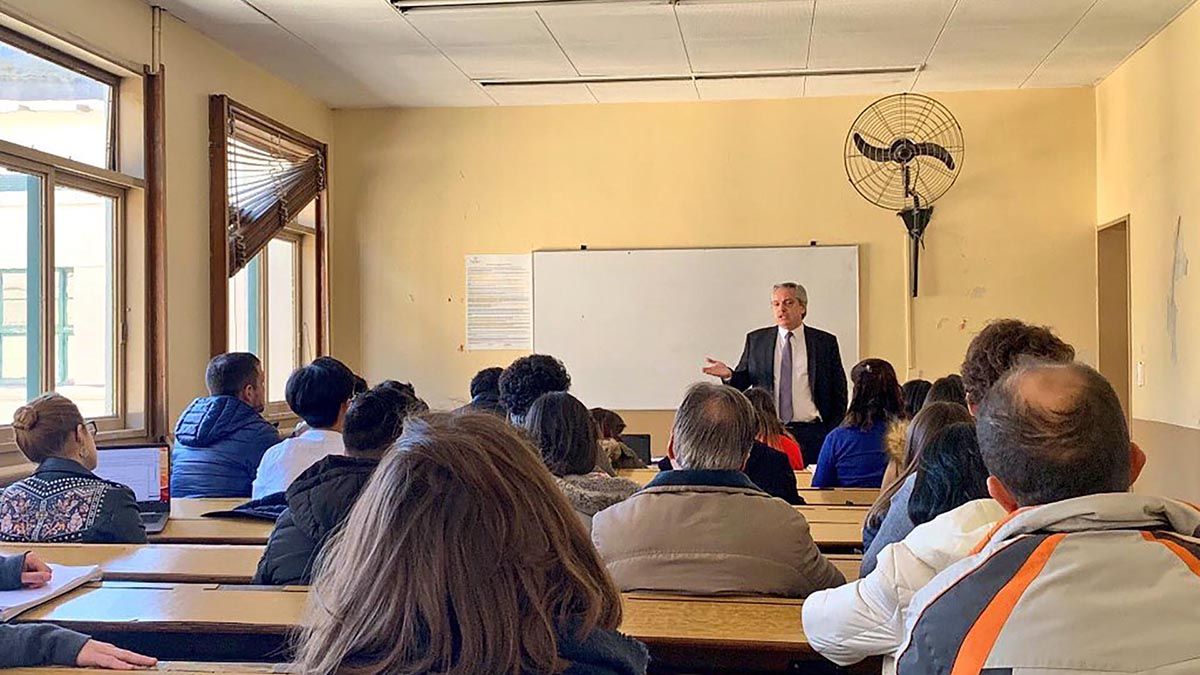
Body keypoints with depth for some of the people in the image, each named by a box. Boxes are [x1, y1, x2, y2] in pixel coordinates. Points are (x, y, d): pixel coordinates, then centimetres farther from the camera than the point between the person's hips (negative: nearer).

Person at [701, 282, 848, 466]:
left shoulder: (826, 342, 7)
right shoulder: (756, 340, 10)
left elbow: (839, 393, 9)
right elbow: (743, 382, 11)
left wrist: (834, 435, 2)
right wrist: (729, 375, -12)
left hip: (811, 434, -1)